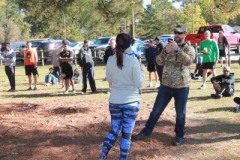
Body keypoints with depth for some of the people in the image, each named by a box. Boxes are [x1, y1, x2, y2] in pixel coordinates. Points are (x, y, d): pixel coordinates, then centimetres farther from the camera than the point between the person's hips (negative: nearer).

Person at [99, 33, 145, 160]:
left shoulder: (110, 60, -2)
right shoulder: (133, 61, -14)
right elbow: (139, 83, -10)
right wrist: (142, 71, 5)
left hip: (114, 101, 4)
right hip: (131, 101, -4)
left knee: (114, 130, 17)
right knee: (126, 134, 6)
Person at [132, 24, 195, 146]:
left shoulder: (189, 49, -3)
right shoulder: (168, 46, 6)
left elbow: (189, 61, -24)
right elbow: (159, 61, -4)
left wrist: (177, 49, -29)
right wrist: (165, 51, -22)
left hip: (182, 87, -3)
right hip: (166, 85, 3)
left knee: (180, 114, 9)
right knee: (156, 111, 9)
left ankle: (179, 136, 27)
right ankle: (146, 132, 21)